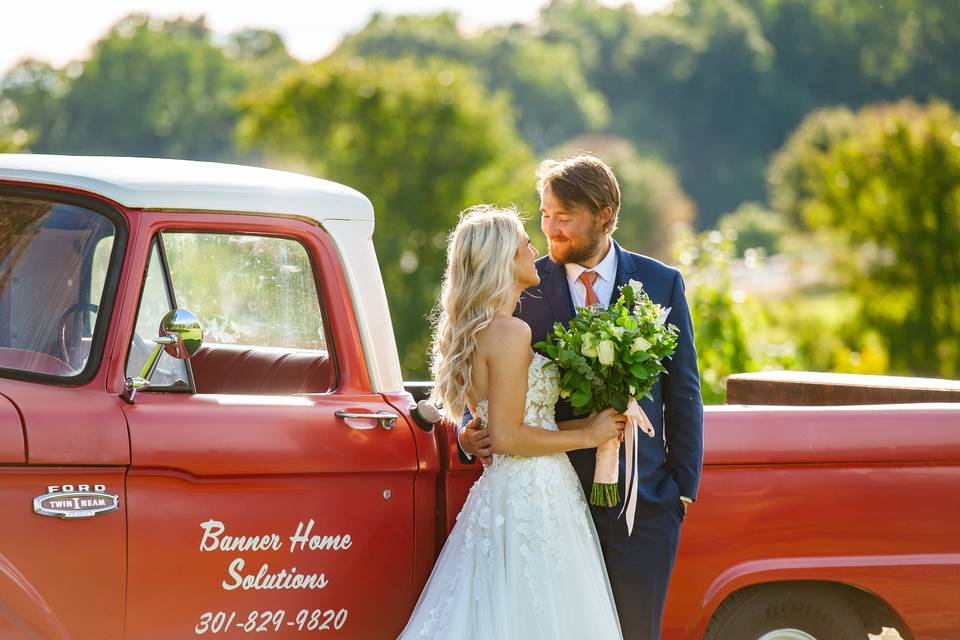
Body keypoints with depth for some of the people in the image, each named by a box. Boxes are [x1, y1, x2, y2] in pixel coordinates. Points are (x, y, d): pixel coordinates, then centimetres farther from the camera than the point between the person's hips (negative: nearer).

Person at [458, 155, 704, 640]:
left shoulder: (661, 283, 4)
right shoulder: (524, 287, 2)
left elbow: (683, 394, 7)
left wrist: (683, 486, 3)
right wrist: (471, 435, -14)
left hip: (643, 496, 0)